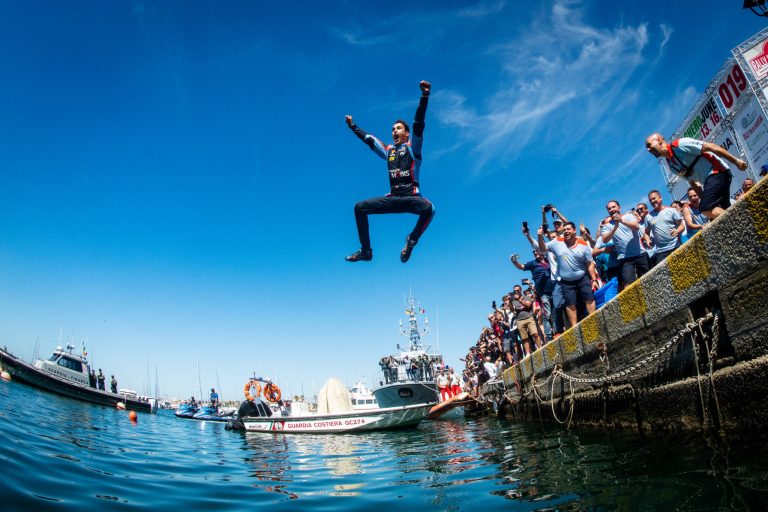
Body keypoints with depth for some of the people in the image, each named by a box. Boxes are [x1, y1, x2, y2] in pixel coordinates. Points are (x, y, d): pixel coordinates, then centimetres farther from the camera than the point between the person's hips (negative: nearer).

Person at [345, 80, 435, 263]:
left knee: (429, 208, -36)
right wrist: (353, 126, 38)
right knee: (360, 207, -6)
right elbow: (368, 139, 29)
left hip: (411, 198, -5)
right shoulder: (388, 151, 17)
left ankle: (411, 241, -10)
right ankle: (366, 251, -1)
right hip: (392, 199, 5)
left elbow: (418, 124, -9)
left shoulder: (412, 147, 3)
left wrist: (425, 95, -18)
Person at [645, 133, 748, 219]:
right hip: (708, 180, 9)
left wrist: (735, 161, -15)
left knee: (708, 209, -26)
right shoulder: (671, 166, 14)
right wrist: (704, 199, 13)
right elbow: (692, 180, 20)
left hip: (717, 172, -9)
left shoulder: (679, 144, -10)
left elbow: (710, 147, -12)